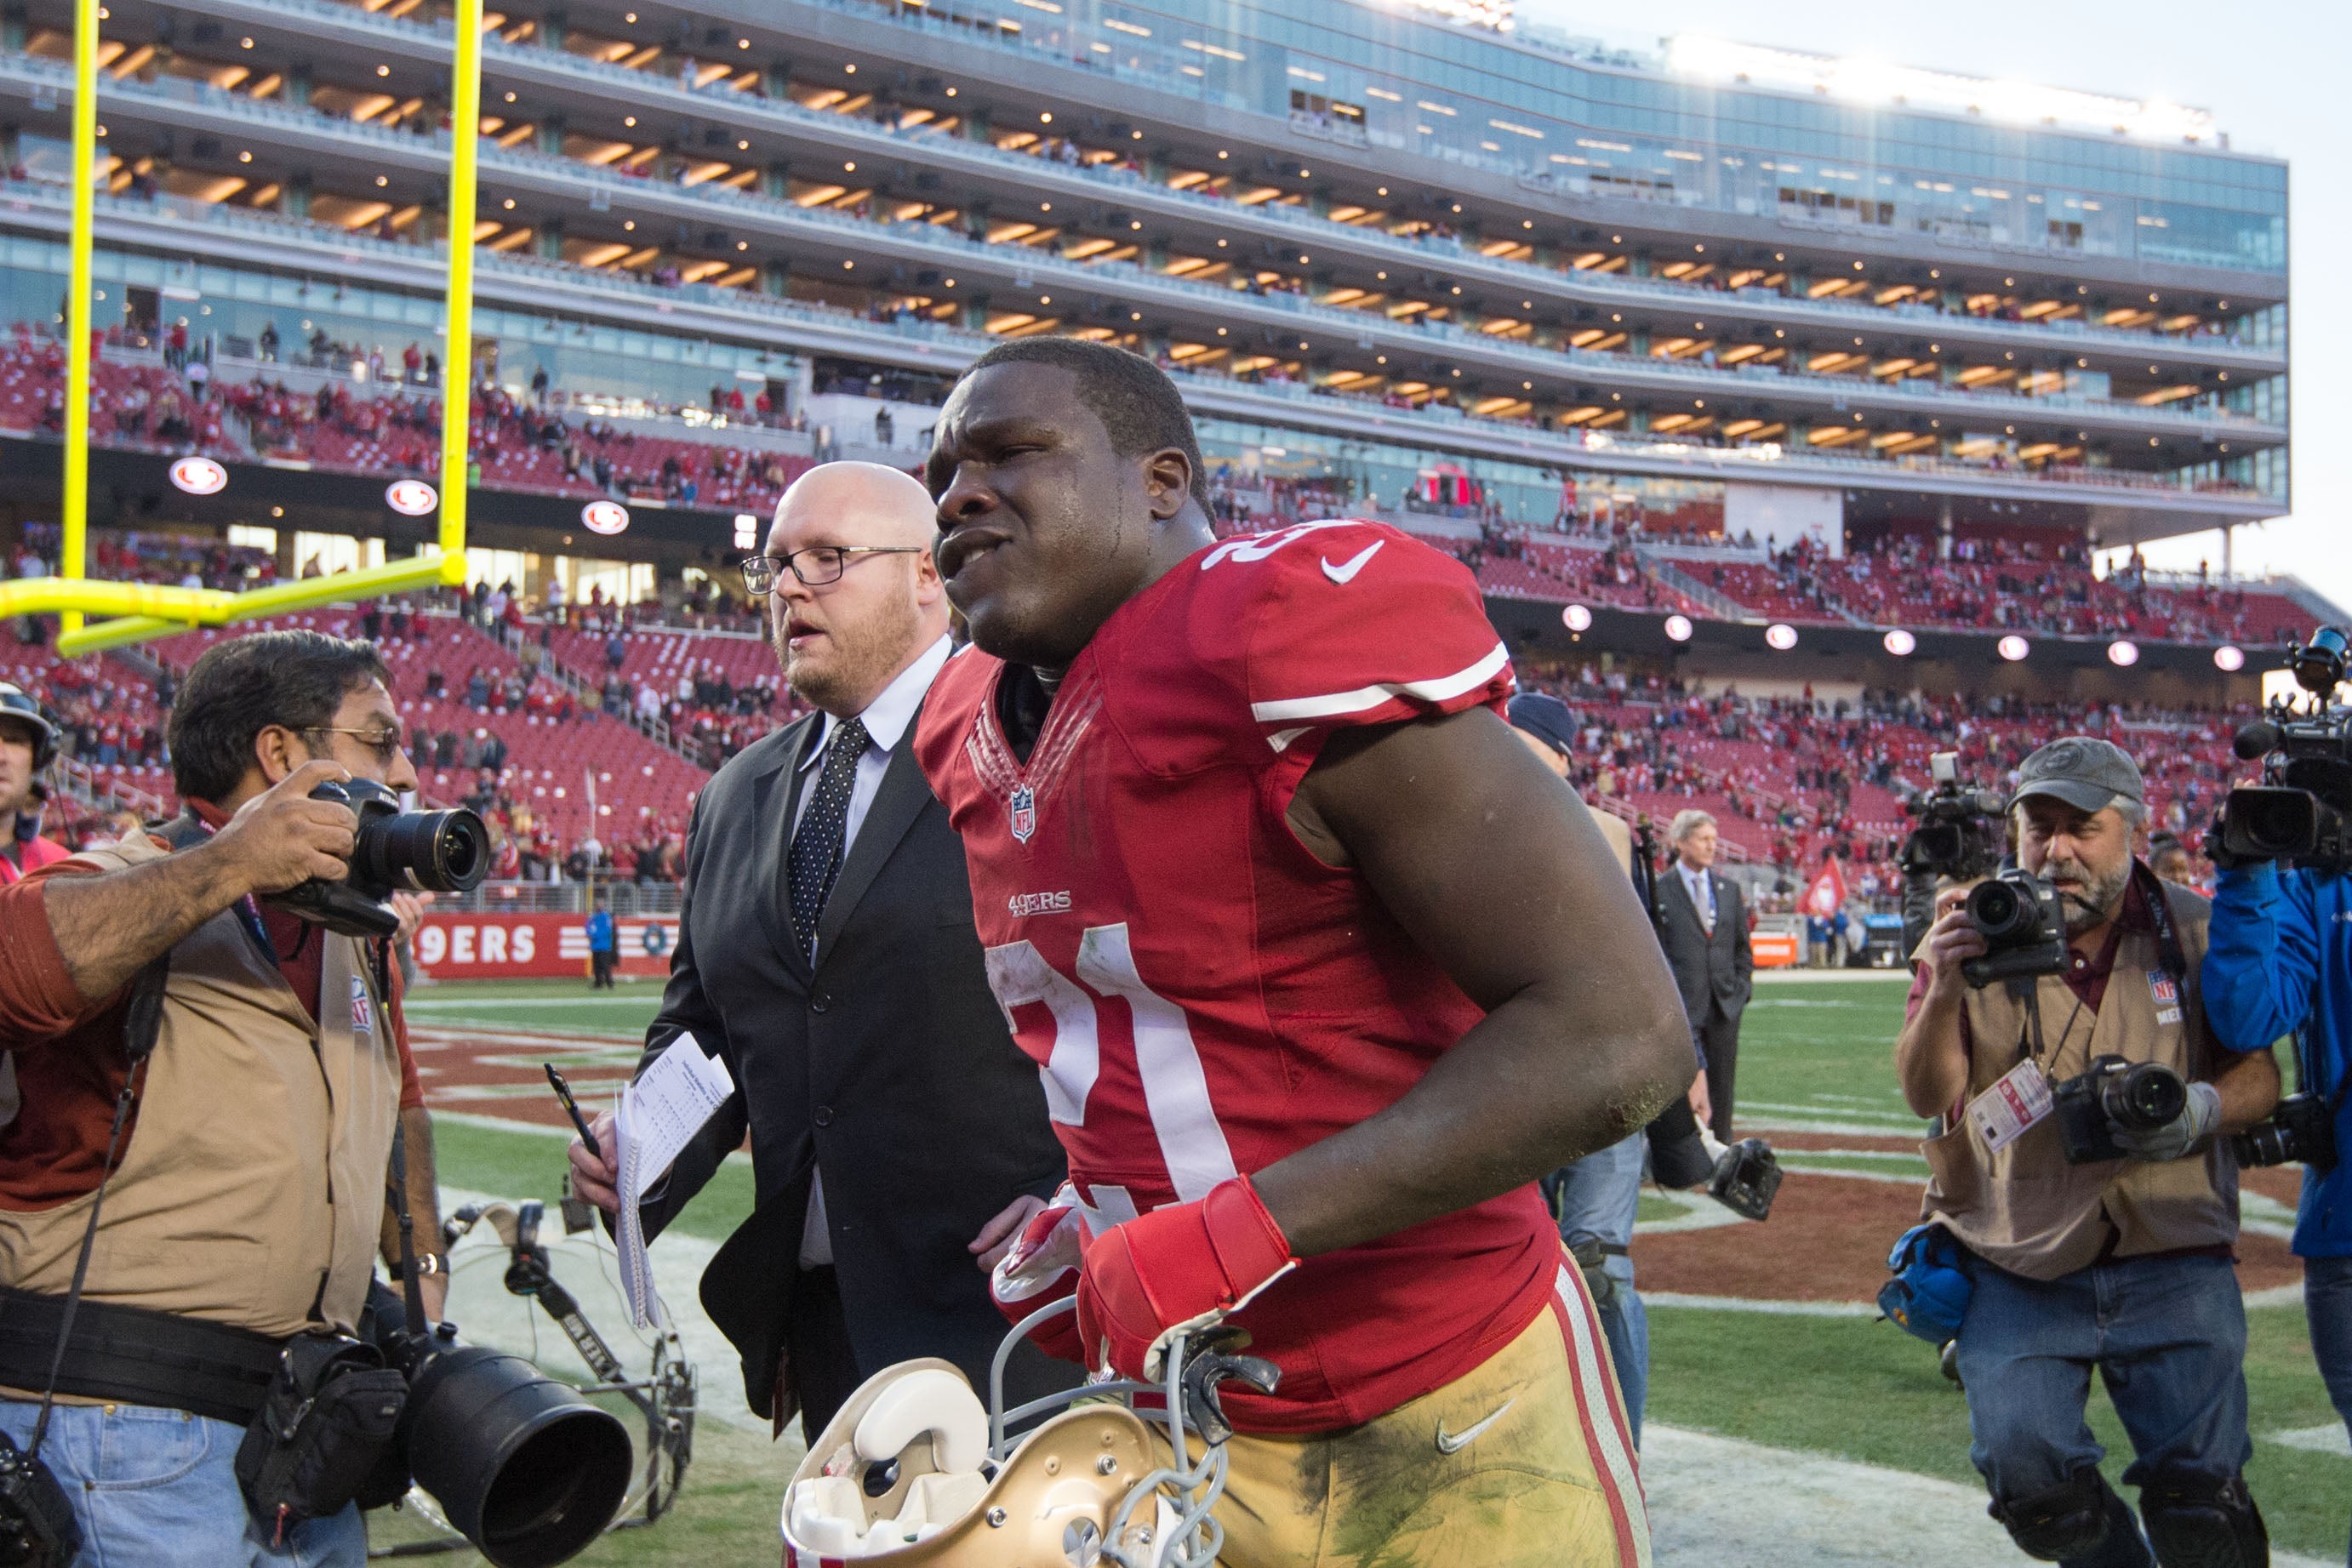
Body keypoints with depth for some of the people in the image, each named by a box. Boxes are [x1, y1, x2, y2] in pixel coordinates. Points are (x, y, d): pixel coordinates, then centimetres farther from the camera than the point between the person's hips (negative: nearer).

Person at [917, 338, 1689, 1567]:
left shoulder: (1296, 632, -19)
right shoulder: (978, 735, 5)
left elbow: (1619, 1032, -24)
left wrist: (1245, 1229, -25)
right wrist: (1089, 1222, 4)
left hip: (1447, 1441, -6)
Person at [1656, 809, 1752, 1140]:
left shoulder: (1730, 889, 13)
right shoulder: (1659, 891, -2)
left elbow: (1743, 947, 19)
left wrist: (1742, 988, 7)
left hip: (1725, 1006, 5)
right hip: (1682, 1010, -5)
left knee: (1721, 1094, 8)